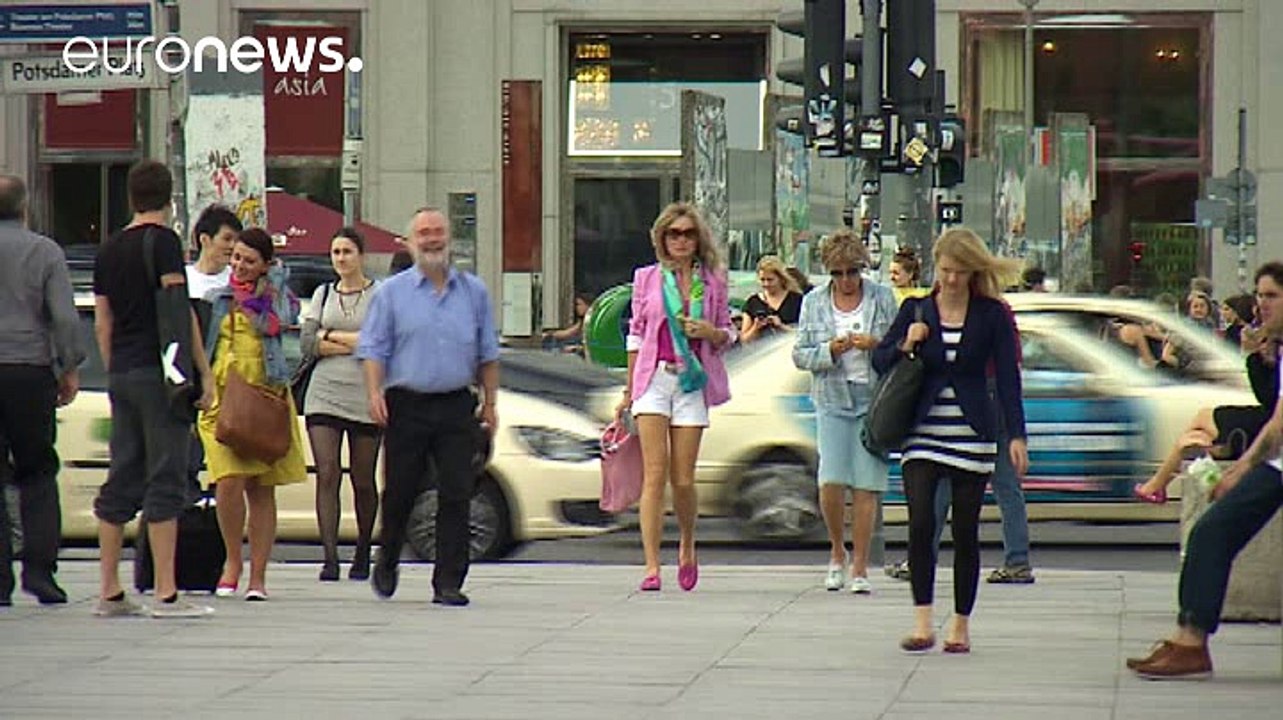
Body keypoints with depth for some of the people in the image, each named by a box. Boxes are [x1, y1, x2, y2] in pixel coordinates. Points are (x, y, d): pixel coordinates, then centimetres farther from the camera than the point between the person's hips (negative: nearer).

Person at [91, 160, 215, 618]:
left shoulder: (109, 250, 14)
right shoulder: (163, 241, -7)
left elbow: (102, 322, 16)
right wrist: (204, 372, -11)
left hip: (121, 374, 7)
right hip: (158, 371, -7)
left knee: (121, 481, 10)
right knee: (165, 481, -7)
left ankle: (109, 592, 10)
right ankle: (165, 593, -10)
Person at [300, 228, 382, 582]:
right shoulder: (323, 294, 14)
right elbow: (306, 342, 4)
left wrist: (330, 336, -5)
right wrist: (354, 342, -7)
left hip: (365, 398, -3)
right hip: (324, 394, 3)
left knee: (363, 480, 3)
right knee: (327, 475, -8)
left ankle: (362, 554, 19)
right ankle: (330, 557, -11)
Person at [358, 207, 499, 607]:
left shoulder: (473, 292, 12)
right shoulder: (392, 292, 6)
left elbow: (487, 354, 16)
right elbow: (373, 349, 2)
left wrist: (490, 403, 10)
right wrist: (374, 393, -13)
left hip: (456, 407, 1)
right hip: (406, 405, -1)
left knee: (456, 495, -5)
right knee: (400, 493, 3)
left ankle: (448, 582, -2)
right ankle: (387, 564, 27)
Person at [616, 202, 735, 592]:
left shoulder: (712, 282, 8)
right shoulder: (647, 278, 7)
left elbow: (727, 335, 17)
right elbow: (636, 334, 12)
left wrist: (710, 332, -7)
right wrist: (629, 391, 12)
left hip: (692, 382, 1)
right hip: (653, 379, -1)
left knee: (683, 480, 1)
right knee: (655, 474, -10)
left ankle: (687, 545, 30)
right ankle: (651, 567, -12)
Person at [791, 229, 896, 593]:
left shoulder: (883, 298, 6)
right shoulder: (814, 302, 8)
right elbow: (800, 354, 8)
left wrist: (876, 344, -12)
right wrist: (831, 351, -11)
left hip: (874, 398, 0)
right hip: (833, 398, 0)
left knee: (866, 485, -3)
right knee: (832, 480, -12)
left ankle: (860, 567, 5)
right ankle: (837, 552, 12)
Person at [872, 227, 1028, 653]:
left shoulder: (992, 316, 0)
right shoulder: (916, 311, 5)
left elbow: (1008, 377, -2)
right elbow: (880, 361, 10)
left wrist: (1016, 435, -10)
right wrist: (905, 346, -10)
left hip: (972, 434, -1)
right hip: (922, 432, 1)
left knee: (965, 531, 3)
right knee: (920, 522, -14)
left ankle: (961, 625, 13)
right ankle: (922, 623, -14)